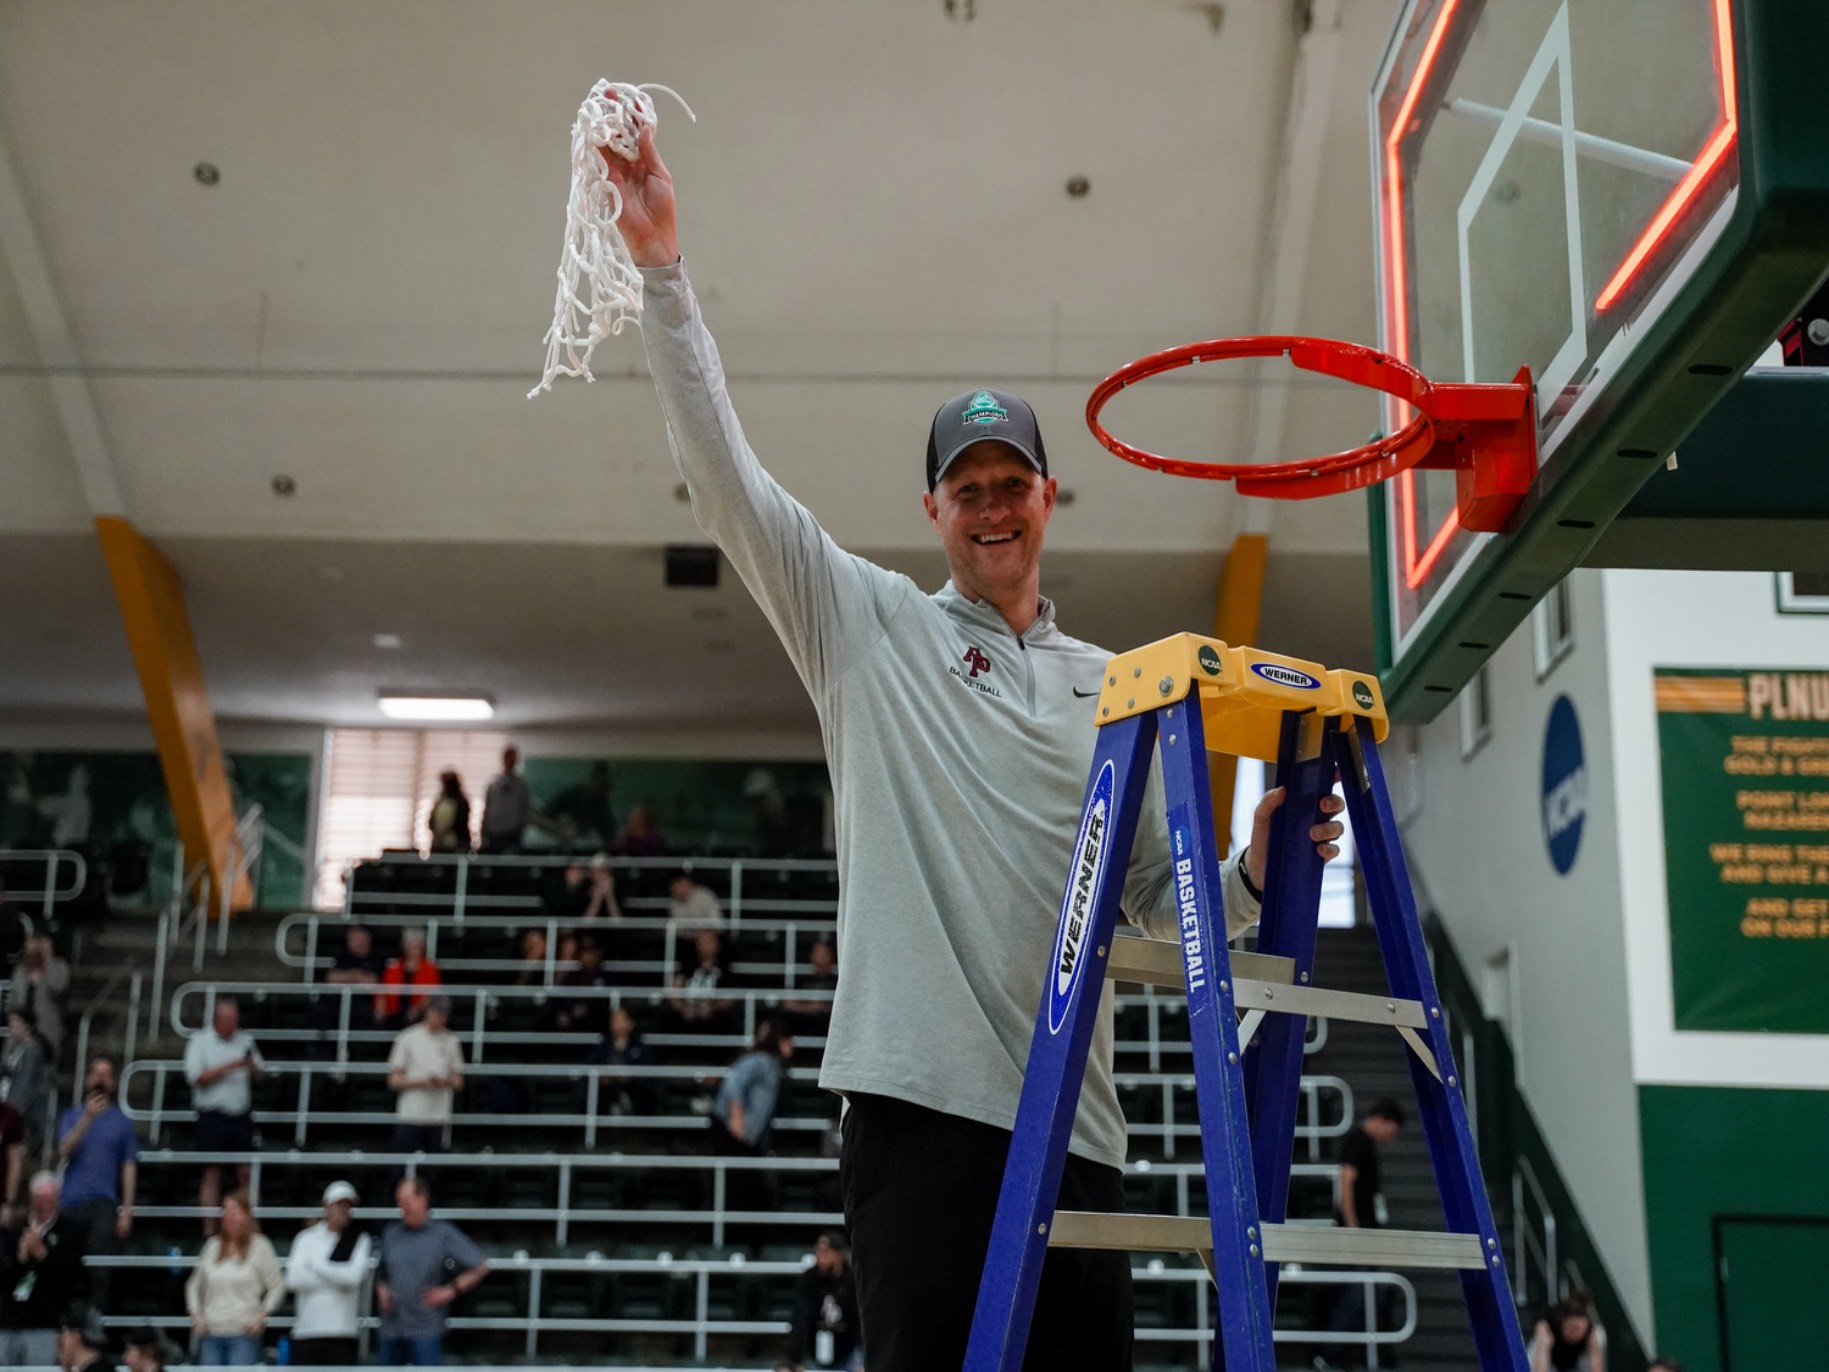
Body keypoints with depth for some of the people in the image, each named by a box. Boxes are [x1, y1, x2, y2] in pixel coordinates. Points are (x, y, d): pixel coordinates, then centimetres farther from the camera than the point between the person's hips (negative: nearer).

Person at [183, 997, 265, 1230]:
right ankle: (209, 1232, 2)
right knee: (212, 1175, -1)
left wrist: (252, 1066, -9)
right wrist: (231, 1066, -16)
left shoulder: (245, 1040, 11)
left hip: (241, 1116, 3)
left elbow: (260, 1074, 13)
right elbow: (198, 1077, -10)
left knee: (246, 1172, 2)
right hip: (213, 1117, -3)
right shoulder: (200, 1041, 1)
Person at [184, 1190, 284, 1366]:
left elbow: (277, 1286, 2)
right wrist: (196, 1314, 9)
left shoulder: (259, 1246, 1)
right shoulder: (213, 1245, 12)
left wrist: (261, 1316, -7)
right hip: (212, 1333, 4)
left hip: (244, 1333, -4)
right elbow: (194, 1284, 21)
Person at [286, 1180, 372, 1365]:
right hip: (306, 1330, 1)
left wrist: (316, 1264, -5)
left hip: (342, 1331, -1)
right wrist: (337, 1277, -7)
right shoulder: (306, 1238, 6)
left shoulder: (359, 1241, 3)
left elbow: (355, 1275, -14)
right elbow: (294, 1278, -8)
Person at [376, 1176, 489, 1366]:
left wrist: (451, 1290, -5)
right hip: (391, 1327, 5)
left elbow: (481, 1266, -2)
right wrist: (381, 1289, 3)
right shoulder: (391, 1233, 8)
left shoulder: (444, 1234, -4)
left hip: (425, 1331, -4)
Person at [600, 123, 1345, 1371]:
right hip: (921, 1101, -4)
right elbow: (727, 476, 0)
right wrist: (664, 268, -7)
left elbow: (1162, 900, 17)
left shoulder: (1116, 691, 17)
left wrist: (1252, 875, -4)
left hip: (1074, 1122, 4)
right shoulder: (868, 624, 9)